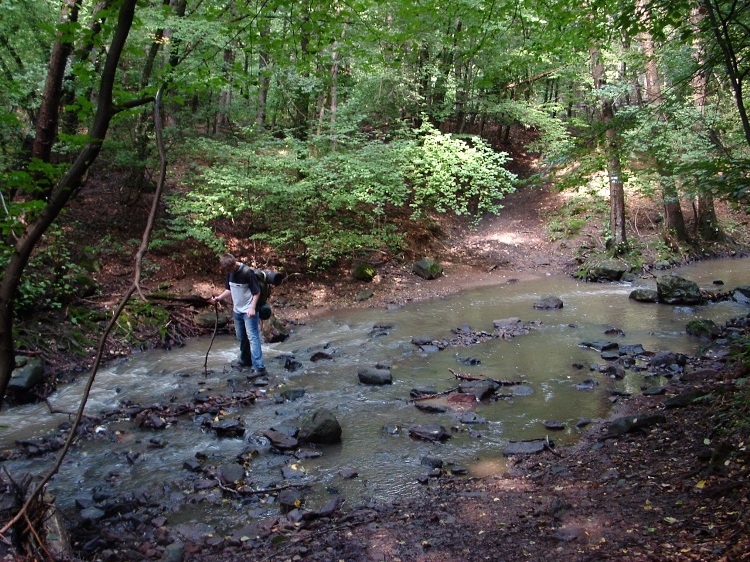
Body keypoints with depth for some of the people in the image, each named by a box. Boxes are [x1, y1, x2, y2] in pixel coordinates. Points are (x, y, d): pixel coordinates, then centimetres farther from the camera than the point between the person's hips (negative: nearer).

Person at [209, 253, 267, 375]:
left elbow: (257, 291, -15)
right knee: (241, 337, 17)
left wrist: (252, 308, -21)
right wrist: (219, 297, -1)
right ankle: (245, 361, 34)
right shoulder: (230, 273, 3)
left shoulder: (247, 272, -20)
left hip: (248, 311, -8)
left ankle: (259, 367, -16)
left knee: (252, 337, -13)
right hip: (237, 310, 8)